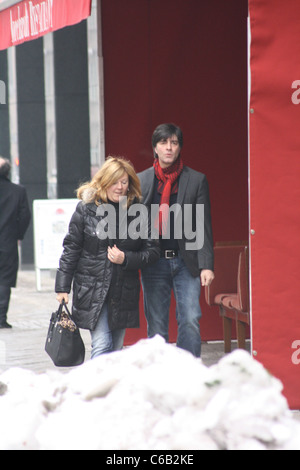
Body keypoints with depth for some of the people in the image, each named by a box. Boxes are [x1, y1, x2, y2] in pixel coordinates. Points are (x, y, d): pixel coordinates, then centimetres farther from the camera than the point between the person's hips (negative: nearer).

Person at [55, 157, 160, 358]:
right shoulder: (86, 209, -1)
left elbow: (153, 251, 4)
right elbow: (71, 248, 2)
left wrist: (126, 259, -12)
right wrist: (63, 287, 0)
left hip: (124, 292, 2)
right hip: (92, 290, -2)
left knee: (116, 350, 9)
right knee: (102, 346, -12)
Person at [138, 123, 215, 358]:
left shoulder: (197, 180, 4)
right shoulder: (141, 180, 7)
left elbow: (204, 226, 1)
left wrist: (206, 265, -7)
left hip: (186, 262, -1)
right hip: (154, 262, 1)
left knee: (191, 321, -8)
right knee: (156, 327, 4)